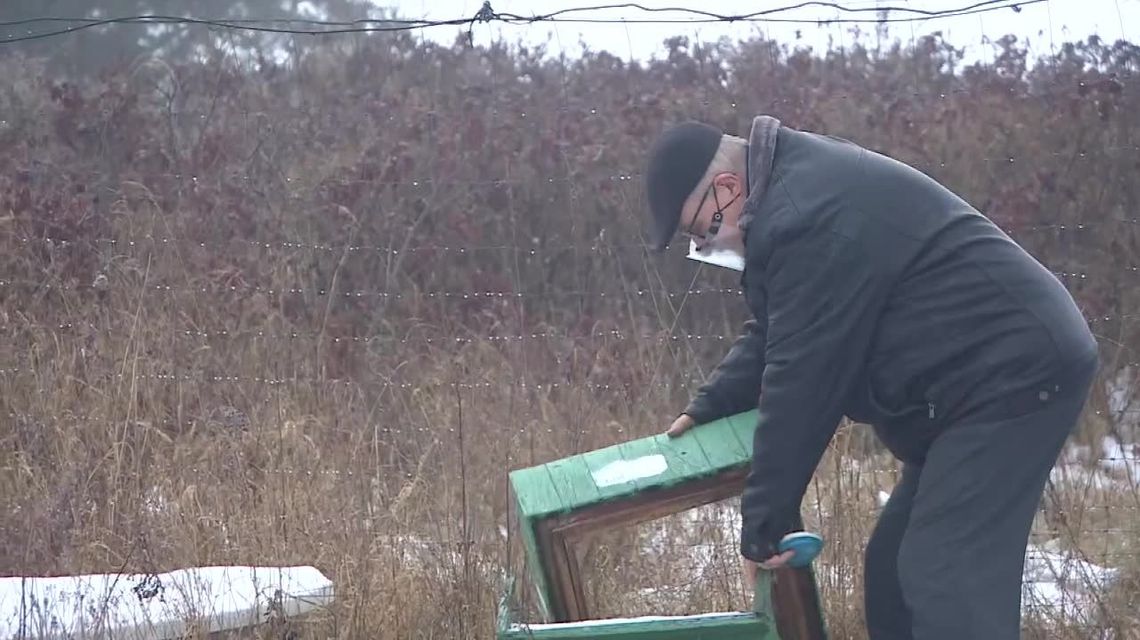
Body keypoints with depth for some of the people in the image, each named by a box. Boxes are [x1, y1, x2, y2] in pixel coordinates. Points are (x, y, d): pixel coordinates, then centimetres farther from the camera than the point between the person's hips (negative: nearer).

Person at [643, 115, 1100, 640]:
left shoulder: (808, 220, -22)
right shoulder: (797, 183, 14)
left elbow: (800, 376, -21)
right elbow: (772, 336, 26)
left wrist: (761, 524, -14)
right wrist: (707, 407, 18)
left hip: (1013, 375, -12)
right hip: (1002, 373, 12)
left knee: (948, 584, -18)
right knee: (894, 570, 14)